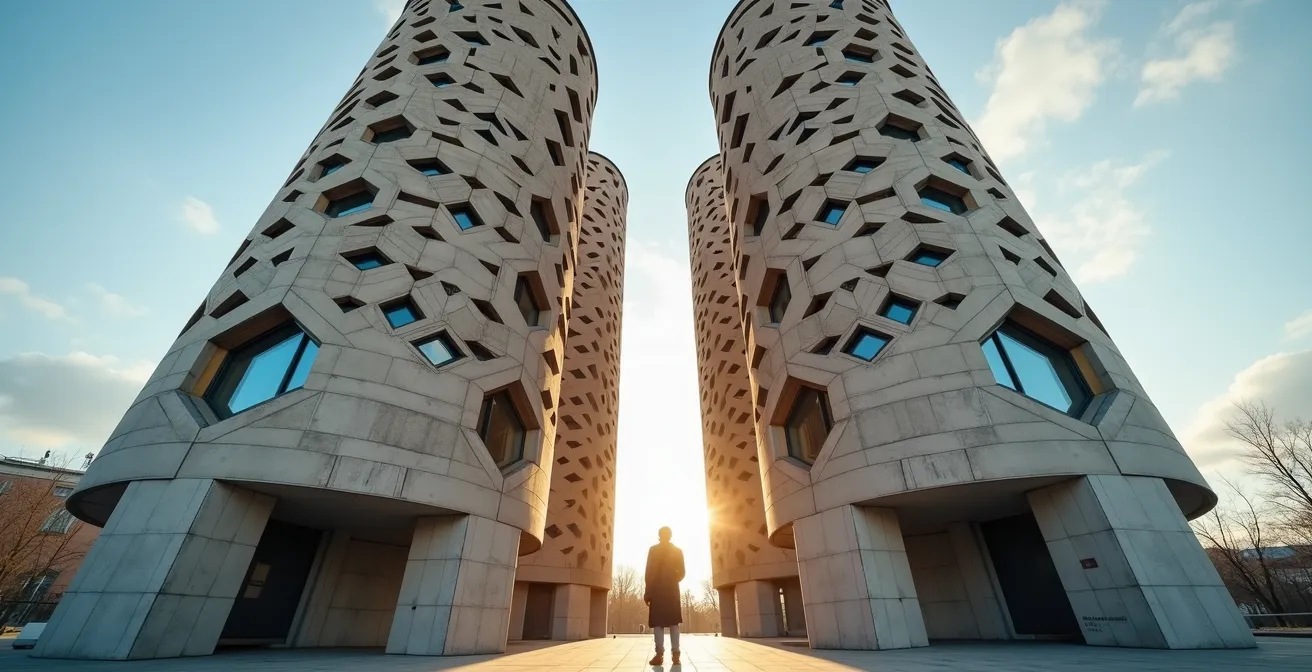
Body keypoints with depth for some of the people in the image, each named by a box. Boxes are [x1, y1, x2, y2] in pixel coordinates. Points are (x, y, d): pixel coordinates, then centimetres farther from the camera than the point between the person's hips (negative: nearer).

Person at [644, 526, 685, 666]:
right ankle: (675, 654, -1)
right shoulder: (678, 551, 7)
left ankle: (659, 654, -8)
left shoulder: (653, 550, -1)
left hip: (657, 589, -2)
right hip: (672, 589, 3)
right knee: (673, 621, 6)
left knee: (658, 622, 0)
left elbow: (649, 571, -6)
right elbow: (681, 572, 5)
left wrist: (648, 591, -3)